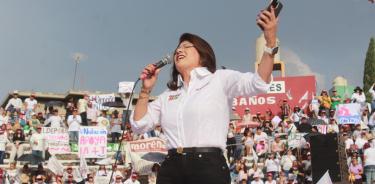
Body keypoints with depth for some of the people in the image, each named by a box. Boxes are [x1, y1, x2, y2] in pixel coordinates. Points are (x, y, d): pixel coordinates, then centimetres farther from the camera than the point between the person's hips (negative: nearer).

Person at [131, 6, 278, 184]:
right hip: (171, 168, 5)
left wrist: (270, 42, -22)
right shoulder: (168, 95, 22)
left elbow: (258, 83, -9)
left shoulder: (220, 79, 6)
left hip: (208, 167, -4)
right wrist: (146, 89, 11)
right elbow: (139, 124, 21)